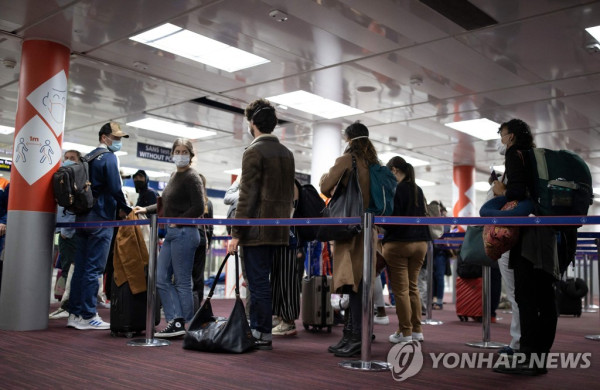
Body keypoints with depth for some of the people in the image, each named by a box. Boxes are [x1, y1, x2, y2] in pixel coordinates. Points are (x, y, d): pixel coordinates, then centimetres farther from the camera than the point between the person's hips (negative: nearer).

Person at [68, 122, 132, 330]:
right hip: (101, 219, -8)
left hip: (83, 218, 8)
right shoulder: (109, 158, -8)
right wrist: (126, 210, -2)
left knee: (81, 266, 9)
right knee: (93, 268, -6)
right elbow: (115, 188, -16)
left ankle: (75, 314, 13)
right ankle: (88, 316, -3)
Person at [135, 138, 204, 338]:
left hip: (184, 233, -9)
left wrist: (177, 222, -12)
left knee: (182, 282, -2)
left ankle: (183, 325, 8)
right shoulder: (175, 175, 17)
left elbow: (198, 208, -16)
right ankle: (176, 320, 10)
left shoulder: (192, 177, -9)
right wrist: (146, 209, 19)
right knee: (162, 279, 8)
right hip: (171, 233, 9)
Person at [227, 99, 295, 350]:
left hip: (257, 230, -8)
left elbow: (247, 197, -14)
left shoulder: (254, 152, -9)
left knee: (259, 283, -1)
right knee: (261, 282, 15)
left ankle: (263, 336, 6)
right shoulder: (286, 153, 14)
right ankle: (255, 329, 22)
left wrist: (236, 234, -12)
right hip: (279, 231, 8)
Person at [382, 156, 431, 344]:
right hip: (420, 242, 7)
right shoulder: (418, 190, 10)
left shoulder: (395, 190, -12)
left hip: (398, 244, -7)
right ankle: (417, 330, 18)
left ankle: (405, 332, 3)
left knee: (401, 289, 0)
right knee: (413, 287, 15)